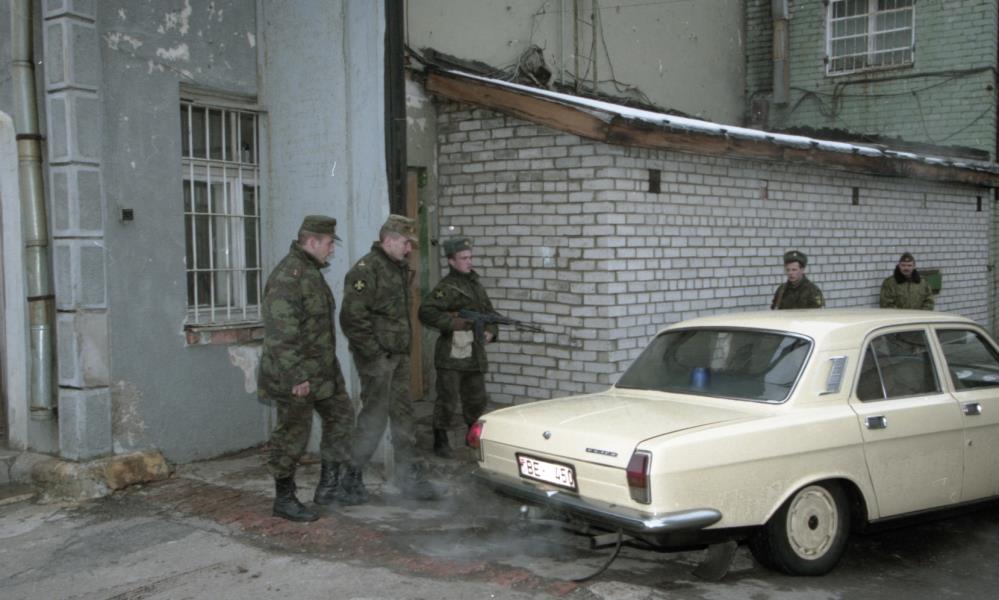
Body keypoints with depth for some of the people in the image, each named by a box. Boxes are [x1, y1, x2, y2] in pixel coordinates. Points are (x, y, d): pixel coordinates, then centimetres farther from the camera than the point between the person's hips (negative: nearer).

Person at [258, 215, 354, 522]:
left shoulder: (311, 272, 13)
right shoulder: (288, 275, -20)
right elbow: (280, 332, -26)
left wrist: (327, 367, 24)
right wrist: (295, 375, -26)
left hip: (322, 370, 10)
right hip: (296, 375, -10)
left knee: (340, 414, 12)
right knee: (293, 434, 1)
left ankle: (329, 484, 19)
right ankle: (284, 499, 14)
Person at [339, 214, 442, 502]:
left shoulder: (399, 269, 14)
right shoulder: (366, 271, -15)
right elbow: (352, 318, -21)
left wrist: (404, 349, 15)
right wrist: (376, 354, -18)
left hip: (399, 356, 9)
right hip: (377, 359, -9)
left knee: (403, 416, 11)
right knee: (374, 418, -2)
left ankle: (411, 477, 18)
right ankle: (352, 477, 13)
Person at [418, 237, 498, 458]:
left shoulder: (476, 284, 15)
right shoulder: (447, 287, -10)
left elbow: (490, 311, 22)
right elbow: (426, 312, -21)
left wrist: (491, 330, 3)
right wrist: (454, 323, -22)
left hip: (475, 355, 7)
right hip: (452, 355, -7)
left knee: (476, 399, 16)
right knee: (447, 399, -2)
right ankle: (440, 442, 11)